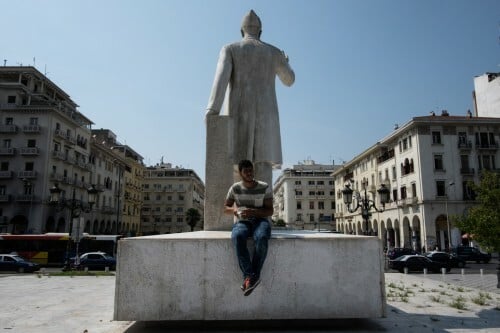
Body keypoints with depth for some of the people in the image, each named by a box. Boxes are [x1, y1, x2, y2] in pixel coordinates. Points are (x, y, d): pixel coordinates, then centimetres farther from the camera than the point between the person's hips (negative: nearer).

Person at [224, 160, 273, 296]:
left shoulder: (265, 188, 0)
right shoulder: (235, 188, 5)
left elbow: (270, 211, -2)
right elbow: (225, 208, 10)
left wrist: (253, 212, -20)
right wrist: (234, 210, -15)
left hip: (260, 221, -1)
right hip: (242, 223, 1)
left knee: (261, 238, -38)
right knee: (237, 237, -37)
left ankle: (251, 276, -27)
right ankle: (250, 276, -34)